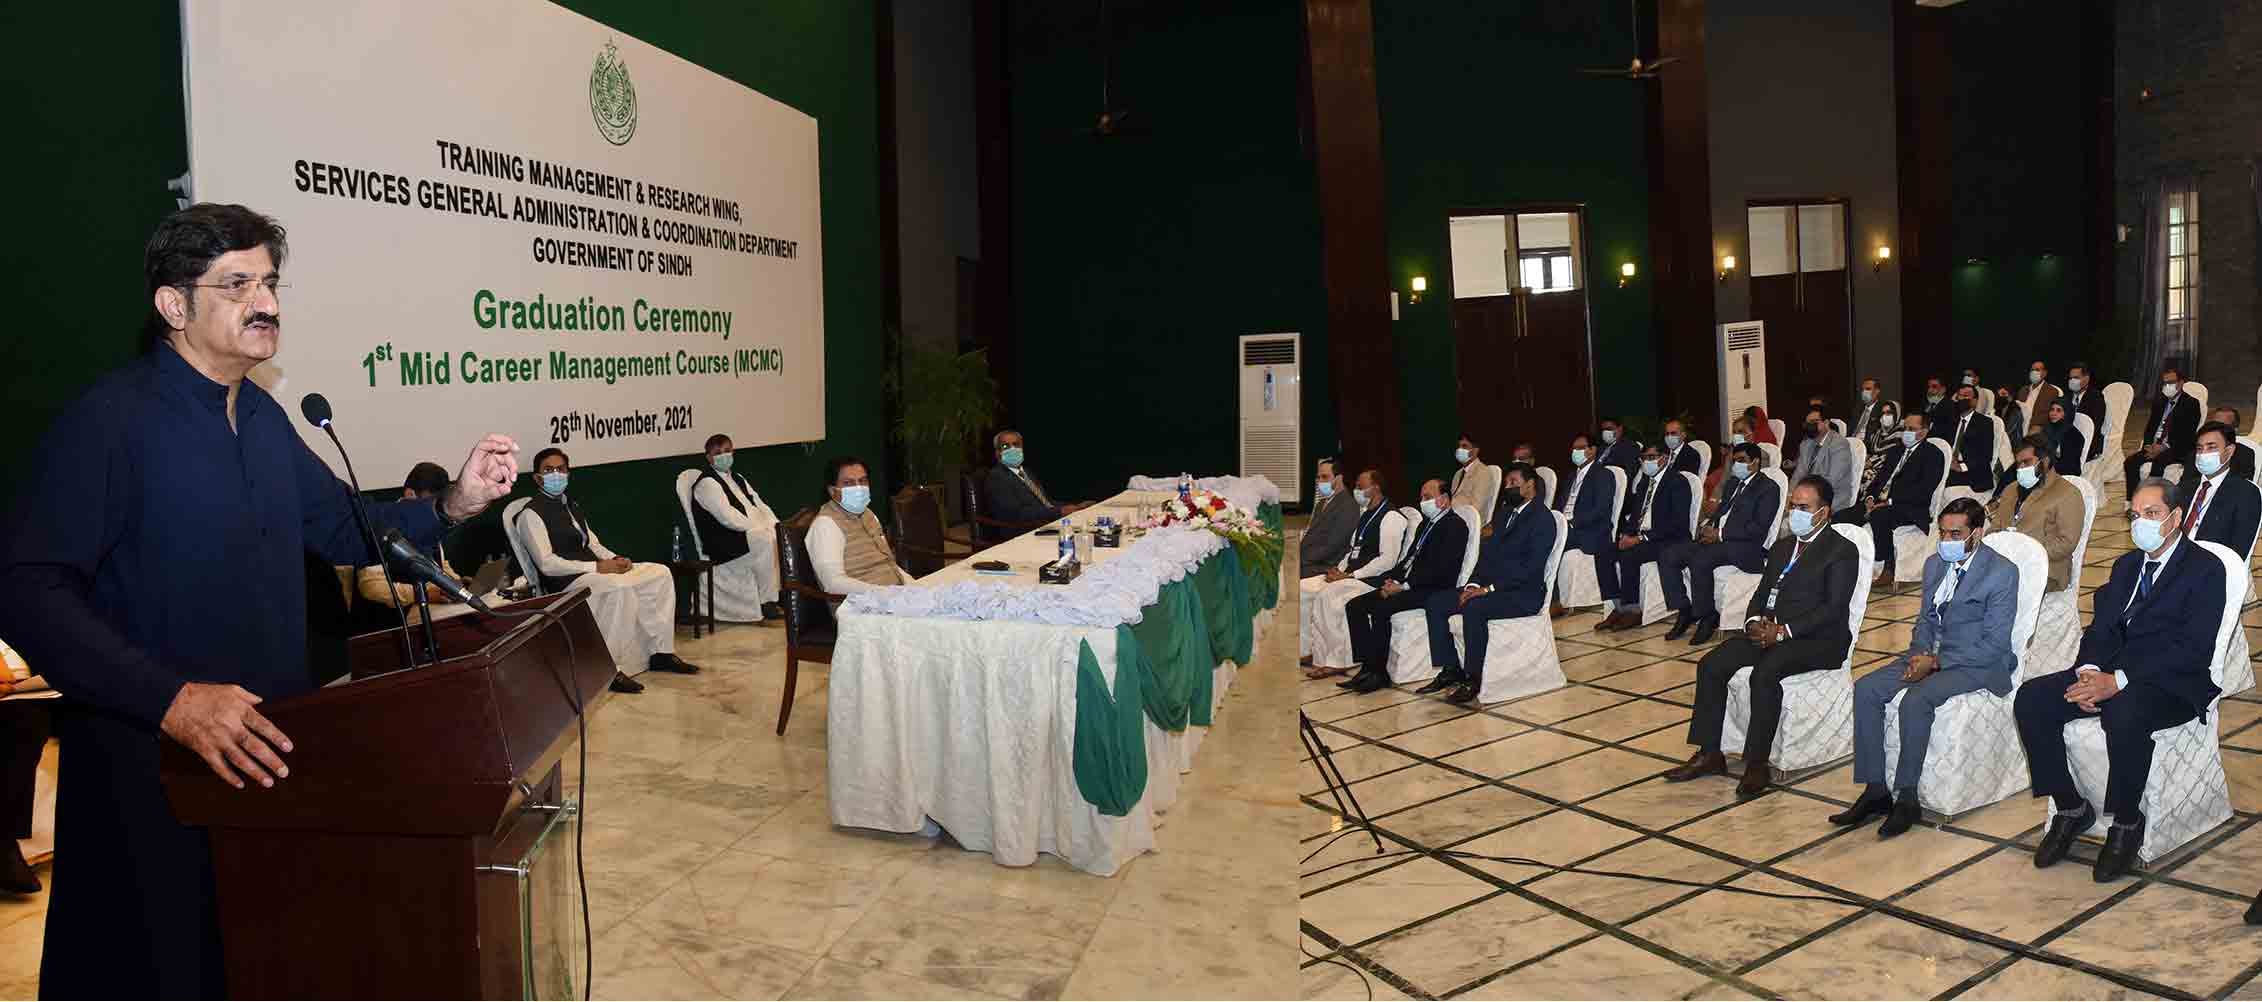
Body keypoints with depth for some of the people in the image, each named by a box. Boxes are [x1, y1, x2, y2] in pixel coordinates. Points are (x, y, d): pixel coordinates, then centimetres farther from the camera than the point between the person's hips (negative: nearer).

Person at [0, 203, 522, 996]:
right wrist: (172, 701, -33)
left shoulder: (264, 417, 9)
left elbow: (342, 526, 17)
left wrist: (452, 505, 0)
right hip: (151, 769, -7)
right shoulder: (108, 420, -17)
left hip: (268, 751, 8)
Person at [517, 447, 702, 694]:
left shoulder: (570, 505, 22)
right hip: (565, 582, -9)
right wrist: (597, 567, -21)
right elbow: (547, 563, -16)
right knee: (621, 587, -36)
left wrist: (615, 559, -1)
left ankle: (661, 653, -2)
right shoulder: (531, 514, -6)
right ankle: (608, 670, -28)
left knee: (660, 573, -3)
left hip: (593, 571, 9)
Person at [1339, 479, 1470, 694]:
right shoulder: (1426, 524, 23)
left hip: (1433, 589, -9)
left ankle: (1379, 672, -19)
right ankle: (1367, 666, -9)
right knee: (1354, 606, -7)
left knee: (1379, 609, -29)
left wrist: (1403, 586, -18)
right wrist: (1393, 580, 1)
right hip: (1406, 586, 9)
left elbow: (1442, 569, -17)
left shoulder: (1455, 525, -6)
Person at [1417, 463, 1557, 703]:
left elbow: (1531, 568, -18)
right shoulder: (1506, 514, 20)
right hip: (1490, 587, 9)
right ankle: (1451, 670, -4)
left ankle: (1473, 679, -23)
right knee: (1434, 603, -5)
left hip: (1523, 594, -9)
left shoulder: (1542, 519, -8)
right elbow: (1487, 553, 17)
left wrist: (1489, 588, -22)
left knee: (1473, 608, -35)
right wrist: (1473, 584, -2)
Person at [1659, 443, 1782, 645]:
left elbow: (1759, 528, -13)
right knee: (1667, 555, -11)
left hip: (1745, 546, -8)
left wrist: (1720, 534, -16)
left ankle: (1707, 618, -18)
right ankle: (1684, 611, -5)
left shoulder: (1767, 488, -2)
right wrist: (1707, 525, 1)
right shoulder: (1732, 483, 24)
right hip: (1715, 538, 8)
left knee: (1700, 561, -35)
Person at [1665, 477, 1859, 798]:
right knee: (1711, 664, -14)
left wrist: (1782, 631, -20)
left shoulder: (1842, 550, -2)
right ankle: (1709, 753, -10)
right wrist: (1755, 621, -5)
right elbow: (1762, 593, 19)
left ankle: (1757, 764, -25)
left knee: (1765, 672, -34)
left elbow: (1833, 608, -13)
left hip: (1819, 639, -7)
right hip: (1770, 630, 7)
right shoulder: (1782, 547, 21)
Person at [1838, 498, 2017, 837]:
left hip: (1977, 664, -7)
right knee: (1866, 689, -14)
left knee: (1916, 699, -32)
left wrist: (1936, 662, -19)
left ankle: (1906, 798, -21)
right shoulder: (1935, 563, 12)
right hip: (1930, 654, 7)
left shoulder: (2002, 572, -10)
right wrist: (1920, 653, -3)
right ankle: (1875, 791, -12)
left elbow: (1995, 644, -14)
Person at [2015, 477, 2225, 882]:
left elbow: (2193, 649, -14)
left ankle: (2126, 825, -16)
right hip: (2109, 673, 7)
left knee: (2125, 715, -39)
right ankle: (2070, 809, -6)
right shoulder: (2126, 564, 21)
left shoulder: (2205, 568, -2)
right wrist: (2089, 670, -8)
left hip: (2171, 685, -7)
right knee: (2030, 698, -17)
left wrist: (2118, 681, -23)